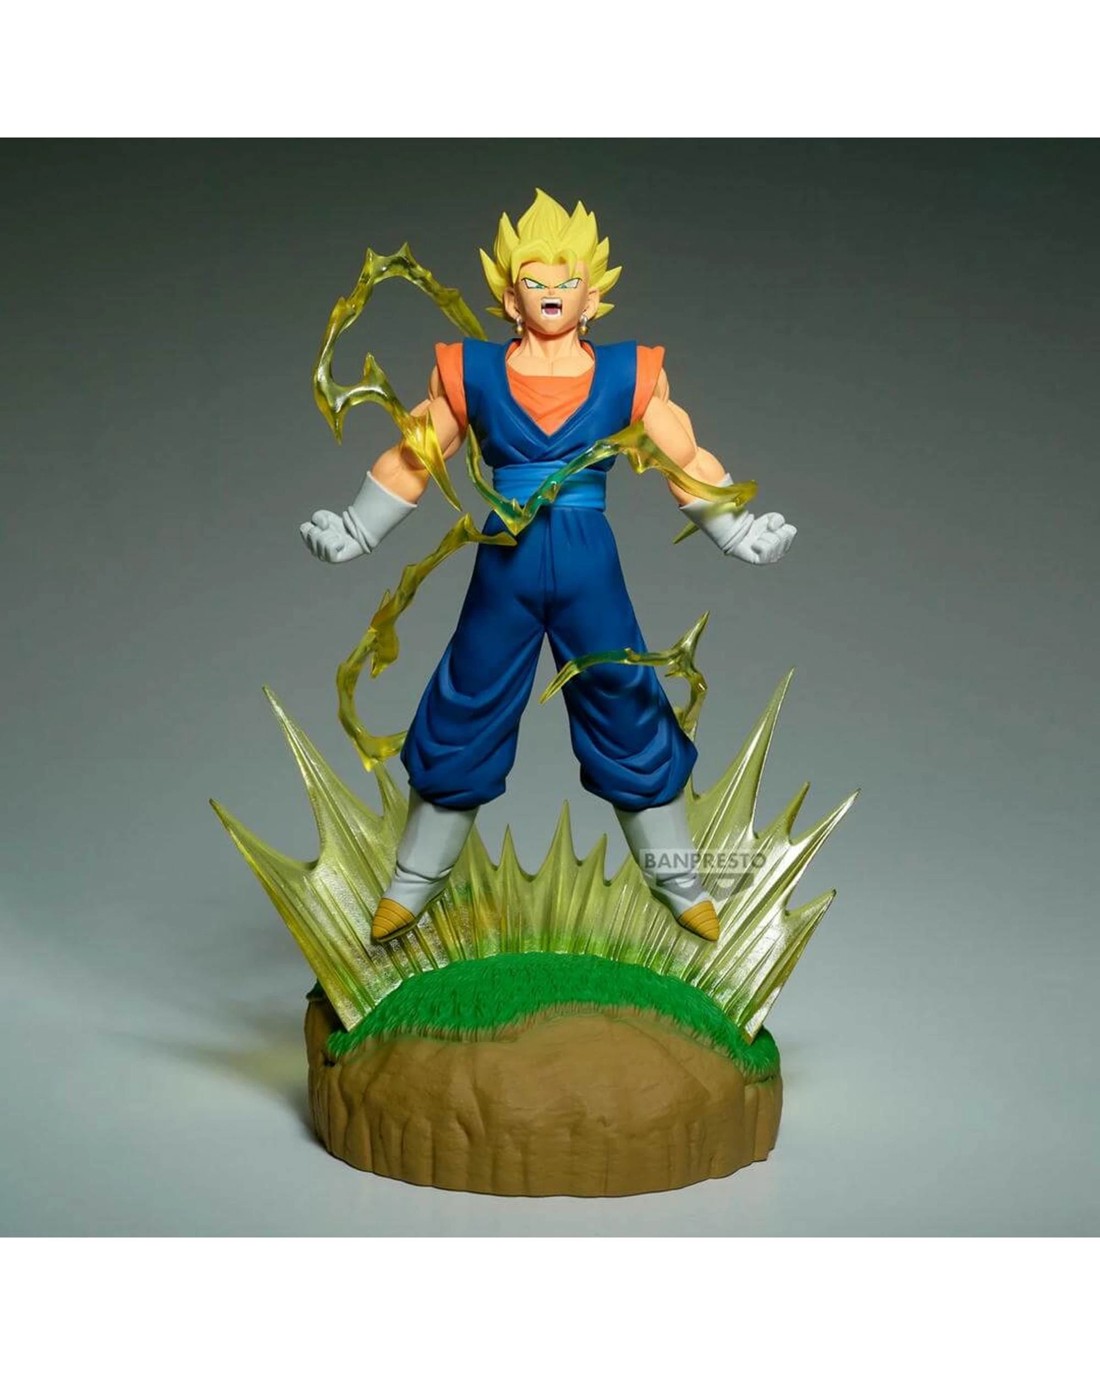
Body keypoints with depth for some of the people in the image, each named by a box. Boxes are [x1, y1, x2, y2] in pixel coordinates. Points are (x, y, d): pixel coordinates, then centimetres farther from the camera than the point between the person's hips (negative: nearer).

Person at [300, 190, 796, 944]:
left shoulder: (629, 373, -1)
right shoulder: (472, 373, -1)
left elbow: (688, 464, 3)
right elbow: (410, 464, 6)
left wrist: (742, 532, -5)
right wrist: (352, 532, 2)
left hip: (590, 567, 0)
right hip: (505, 568, 0)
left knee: (630, 712, 6)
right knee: (462, 720, 7)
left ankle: (679, 883, 21)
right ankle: (412, 887, 21)